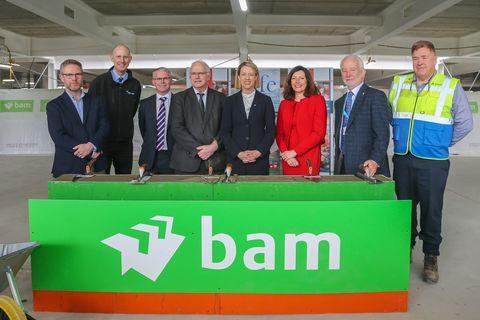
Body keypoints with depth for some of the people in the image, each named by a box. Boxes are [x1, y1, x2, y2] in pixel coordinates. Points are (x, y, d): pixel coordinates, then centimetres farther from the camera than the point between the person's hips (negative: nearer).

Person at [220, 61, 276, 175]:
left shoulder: (265, 100, 6)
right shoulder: (230, 101, 7)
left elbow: (271, 131, 4)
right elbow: (225, 131, 3)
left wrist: (259, 152, -9)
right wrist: (238, 153, -9)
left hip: (259, 159, 0)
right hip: (235, 159, 1)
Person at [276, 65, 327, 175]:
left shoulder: (317, 100, 1)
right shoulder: (284, 104, 12)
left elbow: (319, 133, -8)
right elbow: (279, 133, 10)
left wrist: (294, 152, -11)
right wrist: (285, 153, -8)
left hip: (308, 161, -3)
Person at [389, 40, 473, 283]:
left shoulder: (451, 87, -2)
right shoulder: (399, 83, 6)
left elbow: (465, 122, 4)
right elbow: (388, 115, 19)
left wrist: (442, 144, 3)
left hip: (432, 162, -3)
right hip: (402, 160, 3)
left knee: (431, 210, 4)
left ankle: (431, 258, 20)